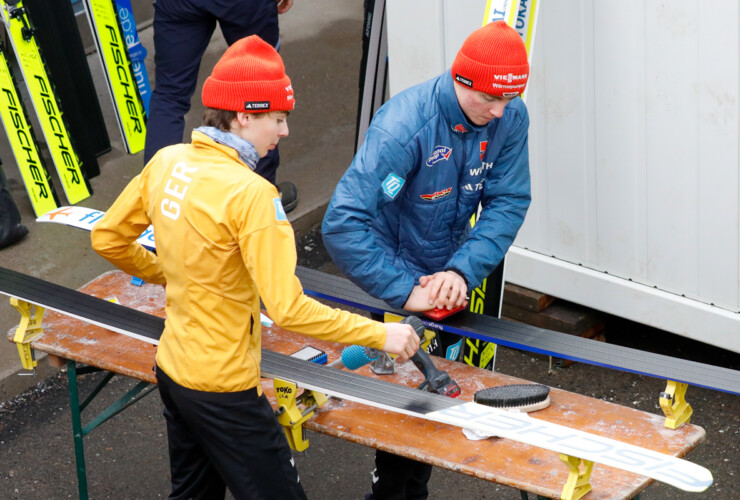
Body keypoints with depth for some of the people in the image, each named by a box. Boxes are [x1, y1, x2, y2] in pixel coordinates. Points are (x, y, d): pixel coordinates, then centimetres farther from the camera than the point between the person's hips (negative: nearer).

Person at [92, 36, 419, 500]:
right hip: (224, 389, -8)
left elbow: (107, 239, 9)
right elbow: (287, 309, -28)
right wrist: (380, 335, -20)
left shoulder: (167, 161, -3)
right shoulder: (251, 193, -25)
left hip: (173, 369, 8)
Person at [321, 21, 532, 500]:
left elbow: (508, 203, -14)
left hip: (448, 278, 6)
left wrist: (462, 271, -28)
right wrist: (405, 291, -38)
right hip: (396, 278, -5)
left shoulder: (510, 118, -15)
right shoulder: (403, 127, -33)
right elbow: (342, 224, -38)